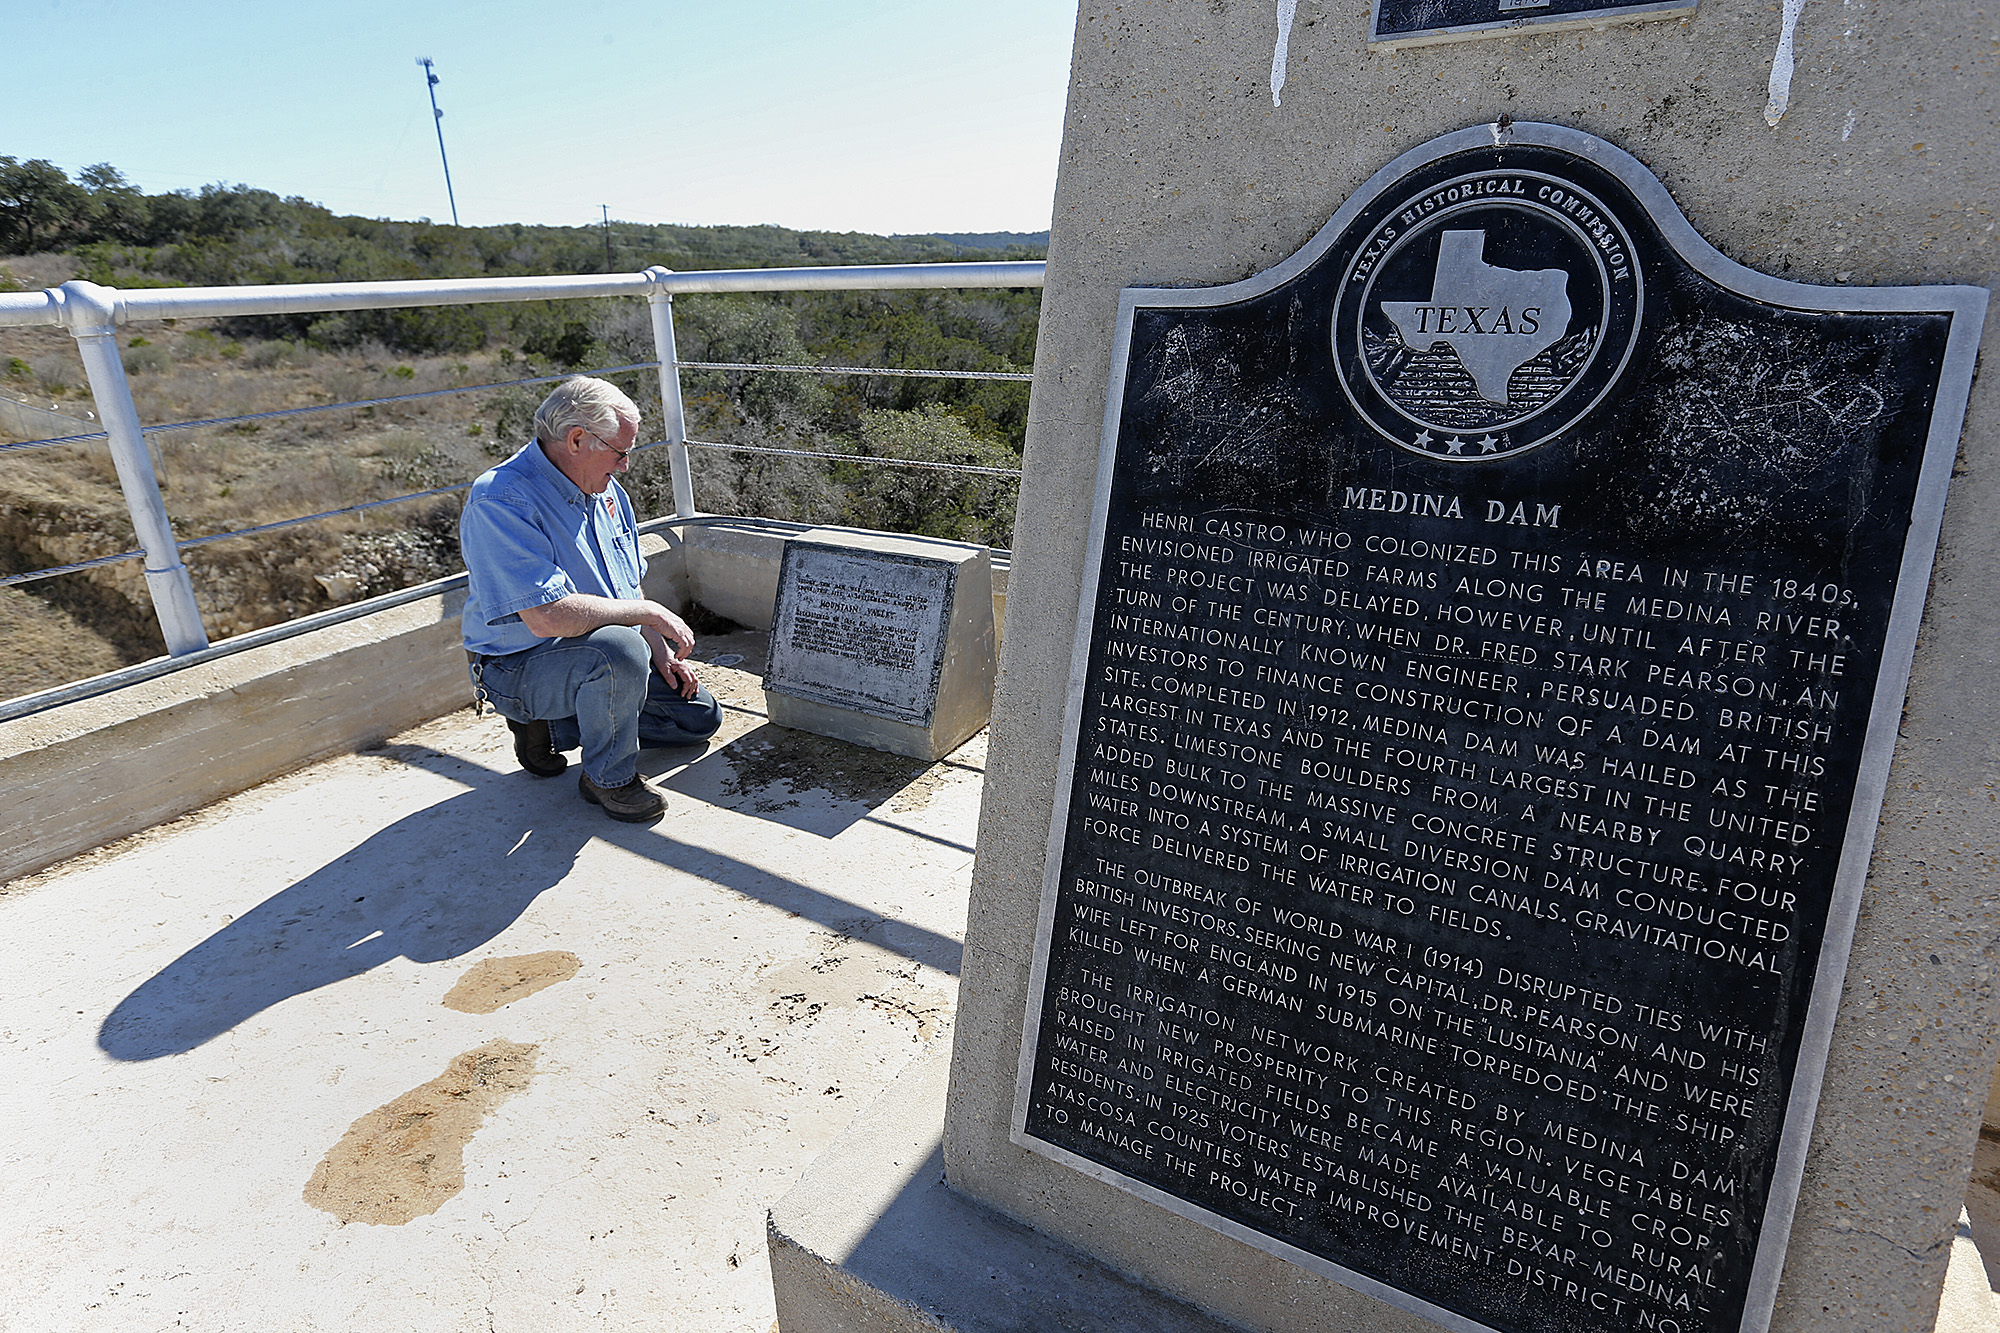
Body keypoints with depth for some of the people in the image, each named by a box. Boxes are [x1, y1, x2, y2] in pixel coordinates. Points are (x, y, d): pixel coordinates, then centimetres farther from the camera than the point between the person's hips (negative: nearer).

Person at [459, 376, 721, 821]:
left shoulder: (604, 489, 4)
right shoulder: (501, 501, -26)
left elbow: (629, 587, 14)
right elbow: (548, 616, -35)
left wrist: (661, 652, 3)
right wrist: (649, 612, -26)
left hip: (603, 656, 9)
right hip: (520, 667, -9)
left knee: (701, 715, 11)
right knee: (618, 648, -38)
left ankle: (551, 724, 15)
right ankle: (608, 778, -12)